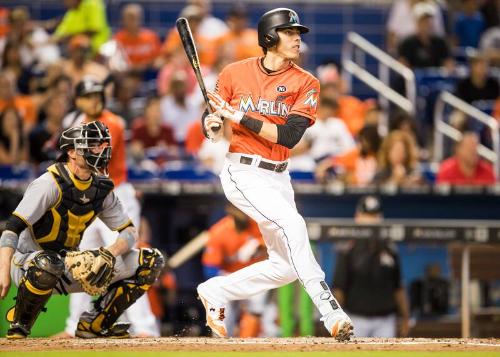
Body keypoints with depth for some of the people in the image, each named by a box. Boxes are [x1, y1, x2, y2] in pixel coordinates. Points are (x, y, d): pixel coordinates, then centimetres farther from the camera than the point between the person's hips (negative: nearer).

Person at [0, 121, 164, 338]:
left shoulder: (101, 188, 3)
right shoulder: (50, 184, -18)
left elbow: (129, 231, 4)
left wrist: (109, 254, -18)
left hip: (69, 268, 6)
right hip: (28, 262, -6)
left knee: (151, 262, -2)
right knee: (48, 264, -45)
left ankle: (94, 323, 4)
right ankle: (19, 325, -17)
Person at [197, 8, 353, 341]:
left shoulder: (305, 83, -2)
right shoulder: (235, 73, -3)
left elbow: (289, 136, -14)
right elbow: (213, 128, 4)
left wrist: (238, 117, -19)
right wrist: (213, 124, -20)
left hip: (278, 177, 5)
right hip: (243, 173, -5)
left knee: (286, 266, 5)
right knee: (292, 223, -27)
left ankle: (215, 292, 25)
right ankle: (330, 311, -30)